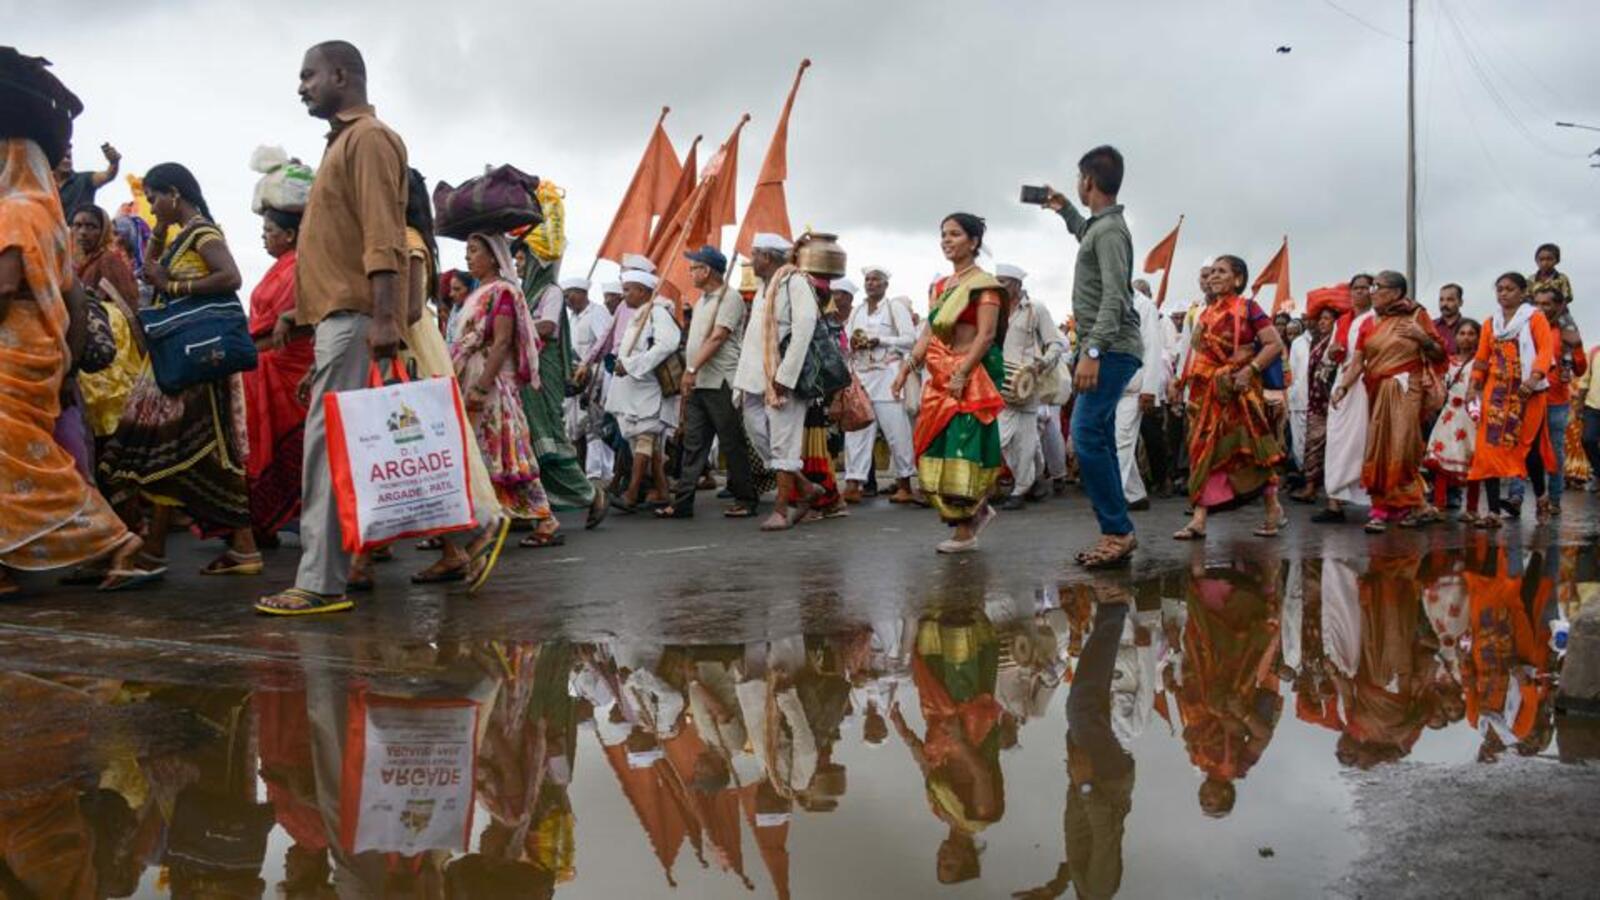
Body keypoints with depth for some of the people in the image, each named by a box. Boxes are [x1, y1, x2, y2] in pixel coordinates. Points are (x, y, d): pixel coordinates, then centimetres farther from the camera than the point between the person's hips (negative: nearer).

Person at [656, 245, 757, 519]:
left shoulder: (729, 298, -10)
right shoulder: (702, 299, 19)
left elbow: (717, 338, -19)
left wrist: (692, 369, -22)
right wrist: (688, 375, 16)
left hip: (720, 383, -8)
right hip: (697, 384, 9)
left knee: (732, 443, -1)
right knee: (693, 443, 6)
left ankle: (745, 500, 8)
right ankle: (682, 501, 6)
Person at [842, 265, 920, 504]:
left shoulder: (895, 306, 2)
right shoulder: (856, 311, 18)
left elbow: (910, 339, -6)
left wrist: (879, 341, -14)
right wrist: (852, 344, -4)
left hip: (887, 375, -5)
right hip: (860, 376, 5)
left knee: (897, 430, -4)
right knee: (856, 429, -2)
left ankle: (904, 484, 6)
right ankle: (853, 485, -4)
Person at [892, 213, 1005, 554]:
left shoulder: (984, 284, -5)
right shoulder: (939, 286, 17)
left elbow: (986, 335, -13)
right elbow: (928, 334, 15)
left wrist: (961, 375, -20)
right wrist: (906, 368, 4)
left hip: (971, 377, -8)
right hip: (940, 378, 8)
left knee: (962, 449, -8)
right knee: (936, 448, 6)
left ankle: (966, 532, -1)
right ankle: (978, 510, 22)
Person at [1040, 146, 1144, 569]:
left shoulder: (1110, 230, -12)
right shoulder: (1100, 226, 17)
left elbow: (1114, 297, -23)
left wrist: (1091, 351, -29)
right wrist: (1065, 211, 40)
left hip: (1111, 350, -10)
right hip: (1104, 349, 10)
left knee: (1086, 436, -17)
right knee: (1098, 440, 8)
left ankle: (1118, 531, -15)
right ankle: (1115, 534, 9)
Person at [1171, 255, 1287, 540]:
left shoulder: (1247, 308, -2)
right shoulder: (1206, 313, 15)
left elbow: (1275, 344, -9)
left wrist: (1249, 370, -16)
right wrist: (1182, 379, 9)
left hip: (1236, 391, -5)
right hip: (1206, 391, 5)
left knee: (1248, 447, -1)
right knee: (1204, 450, -1)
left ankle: (1274, 509, 16)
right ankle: (1199, 518, -5)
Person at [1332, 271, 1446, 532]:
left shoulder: (1417, 316, 3)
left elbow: (1440, 355, 4)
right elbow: (1357, 361, 4)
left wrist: (1423, 338, -13)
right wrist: (1342, 386, -9)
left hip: (1405, 390, -4)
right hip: (1378, 392, 4)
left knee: (1400, 448, -8)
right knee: (1380, 451, 1)